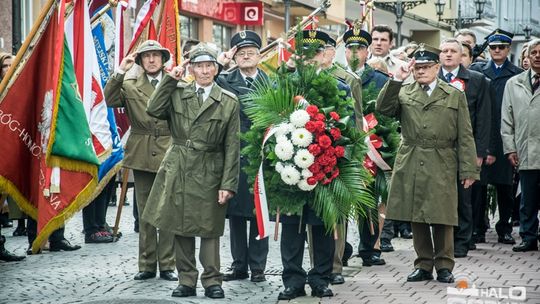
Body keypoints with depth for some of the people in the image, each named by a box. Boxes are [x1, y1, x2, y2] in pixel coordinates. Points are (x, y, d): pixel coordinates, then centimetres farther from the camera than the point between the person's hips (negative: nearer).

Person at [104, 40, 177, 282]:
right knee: (145, 213, 7)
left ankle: (167, 265, 6)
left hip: (169, 154, -2)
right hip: (141, 156, 2)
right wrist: (120, 72, -13)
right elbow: (110, 100, -7)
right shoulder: (130, 85, 9)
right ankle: (147, 265, 13)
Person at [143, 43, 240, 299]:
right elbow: (153, 110, -9)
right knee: (181, 226, 5)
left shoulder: (229, 102, 1)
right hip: (177, 170, 2)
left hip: (209, 173, -2)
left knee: (209, 228, 1)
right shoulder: (177, 93, 7)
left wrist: (228, 184, -7)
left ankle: (212, 281, 10)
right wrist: (170, 80, -7)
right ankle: (186, 280, 13)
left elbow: (232, 146, -1)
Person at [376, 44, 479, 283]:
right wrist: (397, 80, -11)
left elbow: (465, 136, 6)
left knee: (442, 219, 0)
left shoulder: (455, 96, 9)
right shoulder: (403, 93, 12)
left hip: (442, 167, -1)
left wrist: (468, 170, 0)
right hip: (410, 167, 1)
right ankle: (423, 265, 15)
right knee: (416, 219, 5)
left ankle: (444, 266, 12)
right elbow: (383, 109, -6)